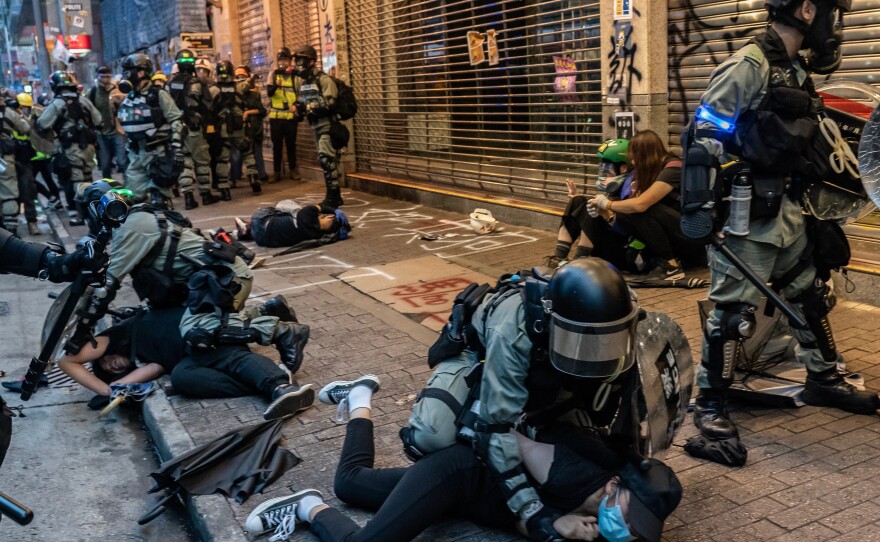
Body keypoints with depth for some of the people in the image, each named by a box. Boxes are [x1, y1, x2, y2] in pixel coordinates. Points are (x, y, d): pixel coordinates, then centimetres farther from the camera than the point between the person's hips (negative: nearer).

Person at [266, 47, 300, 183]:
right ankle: (276, 172, 11)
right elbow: (269, 92, -11)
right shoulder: (273, 73, 1)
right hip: (275, 116, 0)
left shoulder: (295, 74, 3)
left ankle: (292, 170, 20)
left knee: (291, 144, 8)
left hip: (291, 116, 0)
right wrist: (276, 85, -31)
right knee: (277, 145, 5)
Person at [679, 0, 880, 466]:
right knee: (731, 312, -5)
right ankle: (710, 411, 6)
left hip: (786, 210, 9)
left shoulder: (796, 71, 14)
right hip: (745, 215, -9)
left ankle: (824, 379, 38)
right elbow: (702, 137, -18)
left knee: (812, 294, 20)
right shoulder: (747, 66, -14)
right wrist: (698, 206, -22)